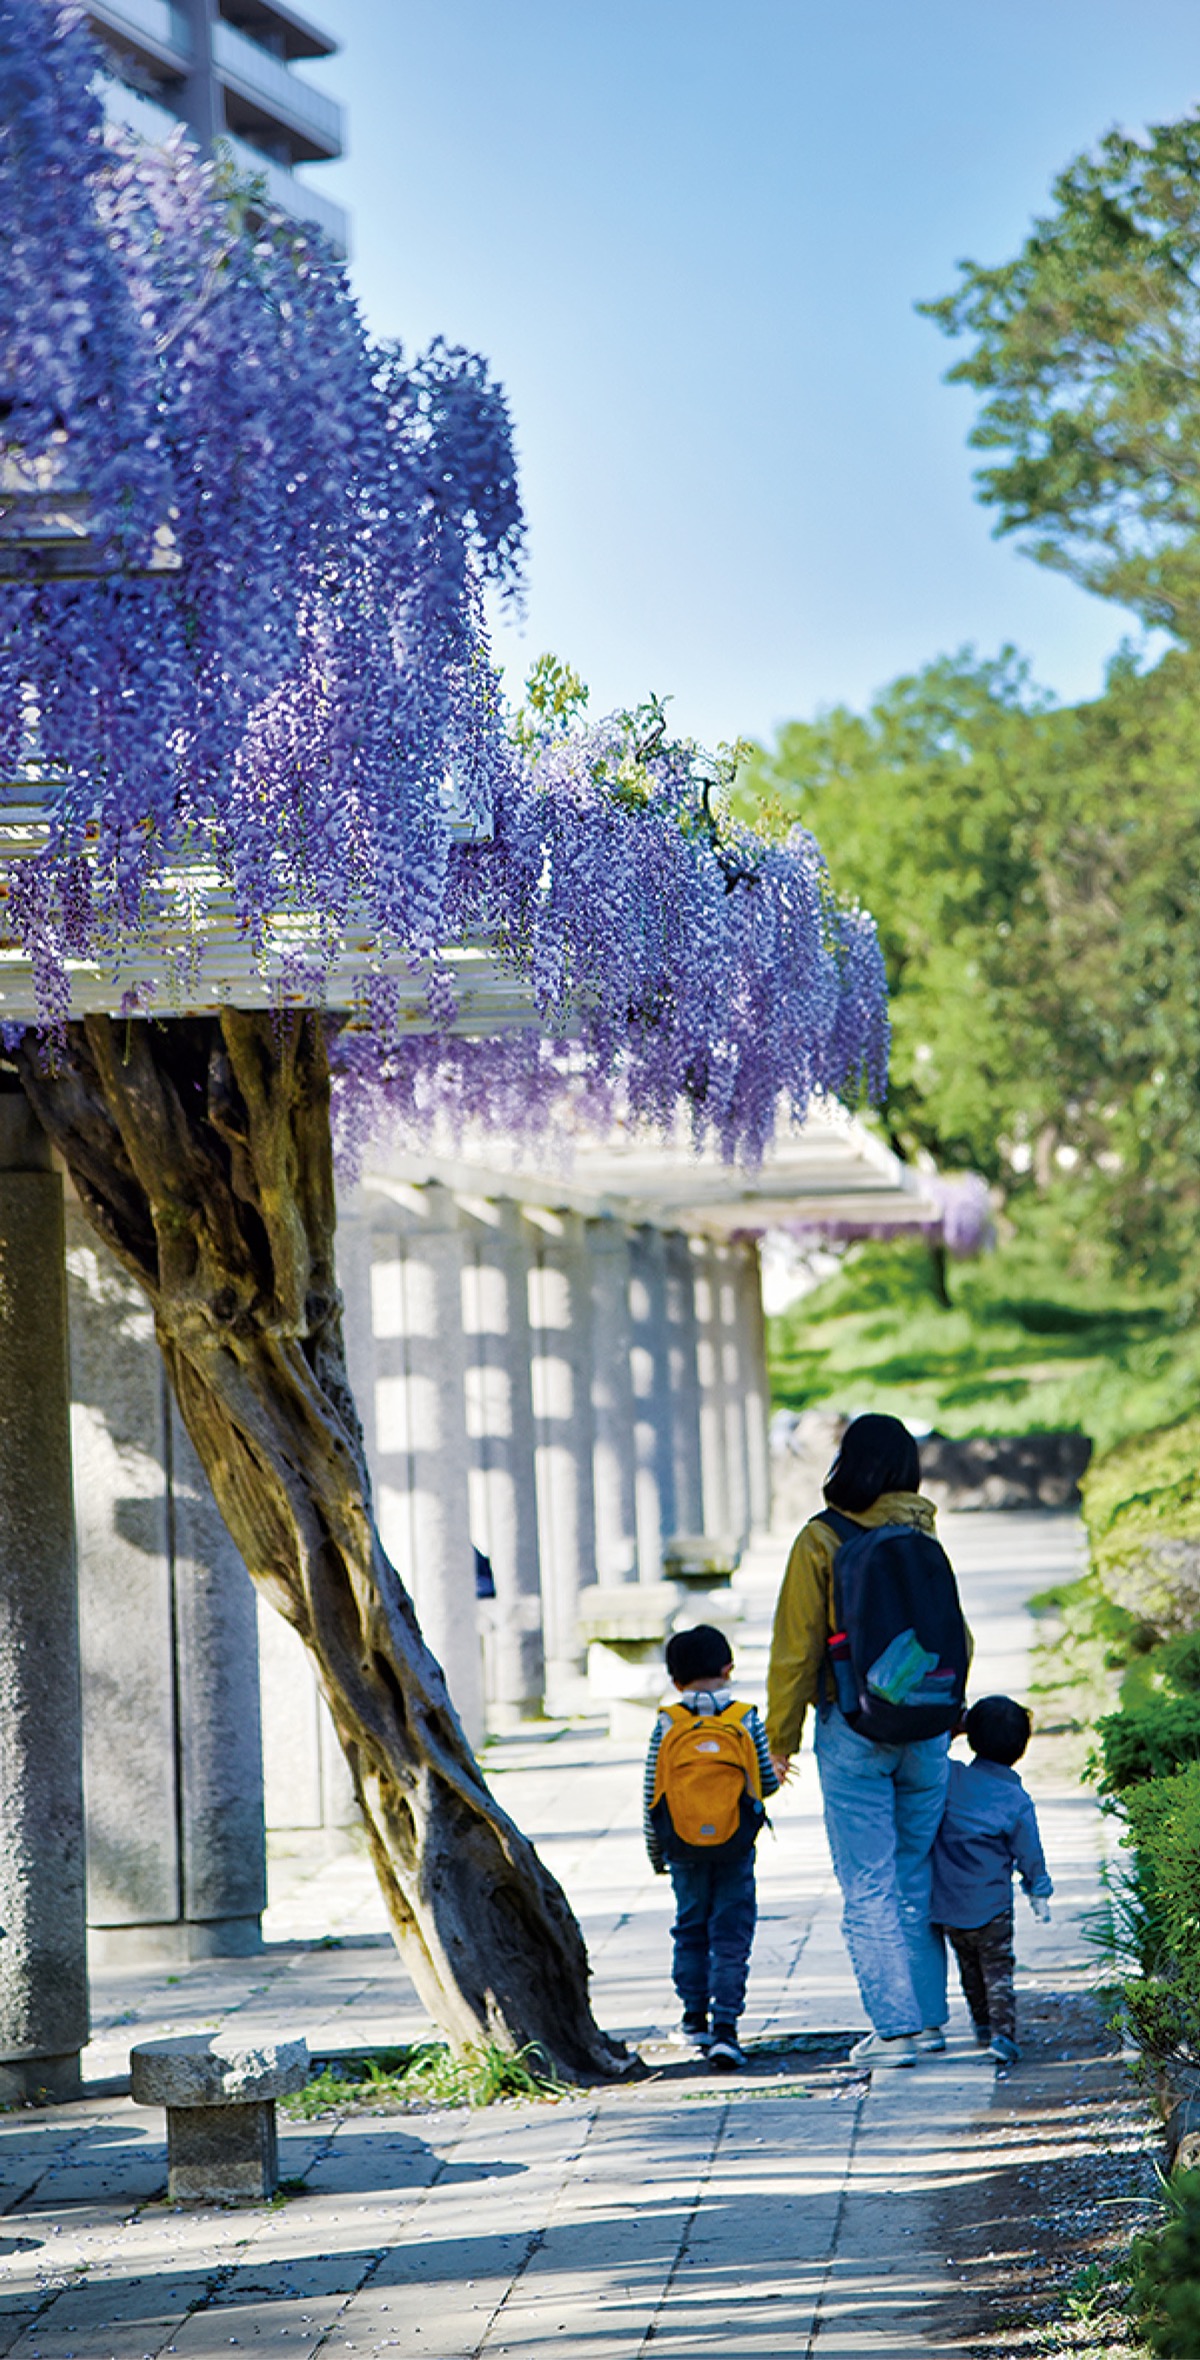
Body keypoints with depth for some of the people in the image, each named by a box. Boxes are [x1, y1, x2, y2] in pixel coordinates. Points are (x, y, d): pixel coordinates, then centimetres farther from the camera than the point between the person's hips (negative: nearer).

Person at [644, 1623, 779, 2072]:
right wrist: (776, 1770, 26)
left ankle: (695, 2017, 28)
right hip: (736, 1849, -1)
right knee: (731, 1934, 1)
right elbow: (767, 1783, 1)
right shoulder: (746, 1720, -5)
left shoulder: (667, 1725, -4)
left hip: (683, 1850, 1)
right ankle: (725, 2026, -10)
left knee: (691, 1929, 18)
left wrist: (655, 1852, 12)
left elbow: (650, 1795, -1)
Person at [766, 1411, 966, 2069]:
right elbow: (958, 1639, 9)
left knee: (867, 1885, 0)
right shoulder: (925, 1540, 3)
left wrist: (781, 1738, -1)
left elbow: (796, 1646, -9)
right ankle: (928, 2017, 18)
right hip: (926, 1731, 4)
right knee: (918, 1876, 14)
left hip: (854, 1732, -4)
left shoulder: (821, 1541, -9)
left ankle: (894, 2027, -4)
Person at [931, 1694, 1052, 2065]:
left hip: (947, 1903, 3)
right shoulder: (1017, 1799, -8)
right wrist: (1039, 1894, 12)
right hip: (990, 1904, -3)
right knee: (998, 1970, 3)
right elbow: (1029, 1853, -1)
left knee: (969, 1966, 20)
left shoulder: (950, 1778, -6)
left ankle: (983, 2025, 31)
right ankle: (1002, 2032, -10)